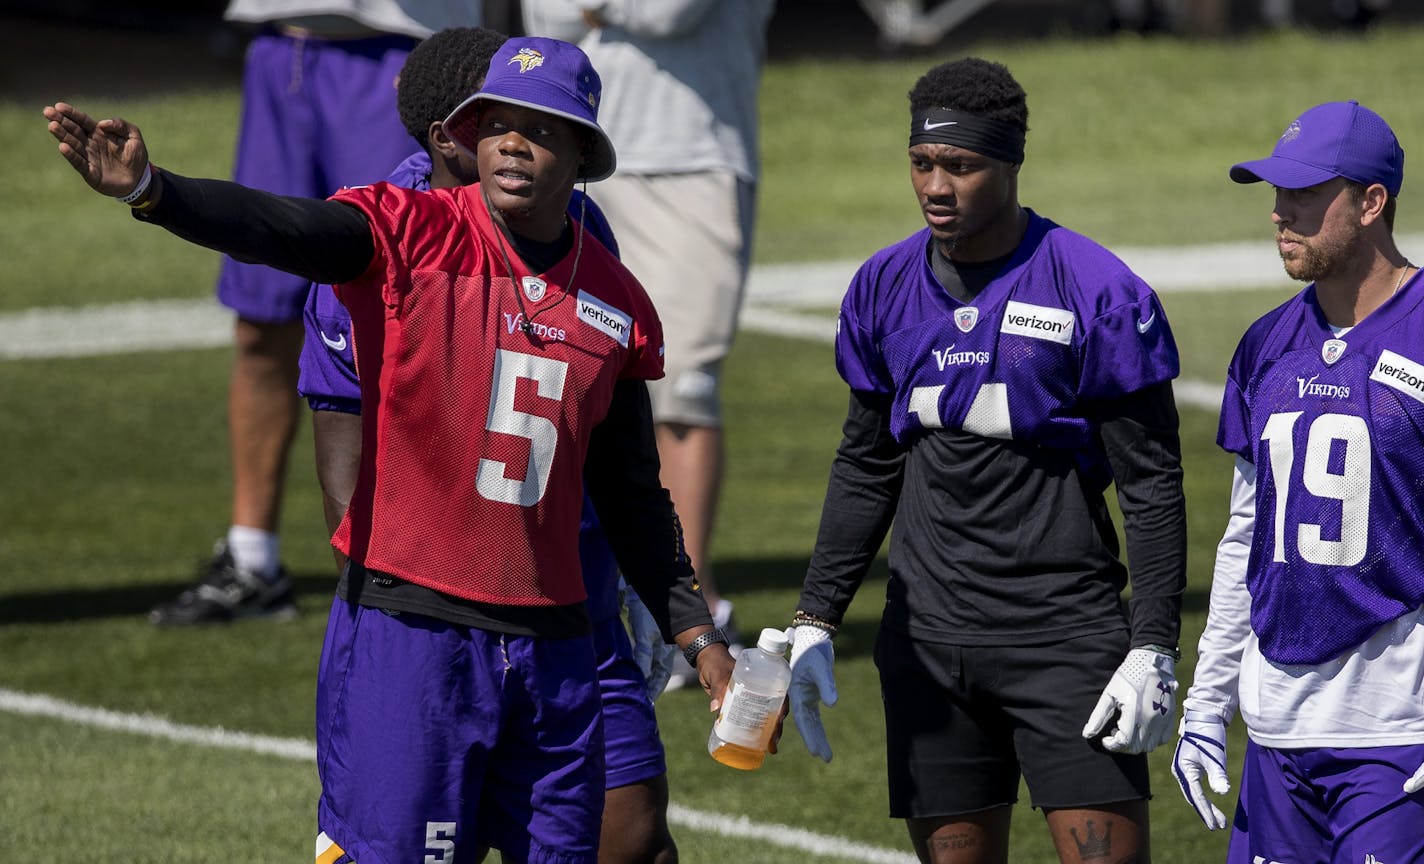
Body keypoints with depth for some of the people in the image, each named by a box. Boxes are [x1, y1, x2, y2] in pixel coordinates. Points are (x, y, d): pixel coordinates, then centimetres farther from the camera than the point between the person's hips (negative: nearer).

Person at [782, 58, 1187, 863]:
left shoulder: (1098, 293, -9)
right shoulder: (884, 289, 6)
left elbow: (1153, 485, -6)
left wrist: (1154, 651, -12)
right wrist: (814, 623, 12)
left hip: (1065, 630, -4)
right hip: (929, 638, 5)